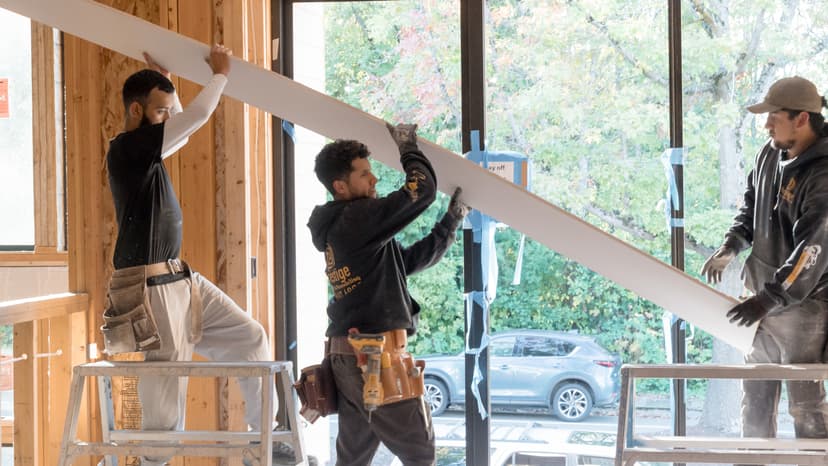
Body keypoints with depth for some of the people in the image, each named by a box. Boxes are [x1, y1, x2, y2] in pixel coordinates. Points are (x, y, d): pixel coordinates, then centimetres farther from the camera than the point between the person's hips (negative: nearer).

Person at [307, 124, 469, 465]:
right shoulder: (358, 217, -12)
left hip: (347, 356, 10)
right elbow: (423, 189, -16)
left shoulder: (344, 229, 17)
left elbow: (413, 260, 22)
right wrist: (408, 147, 2)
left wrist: (452, 220, 21)